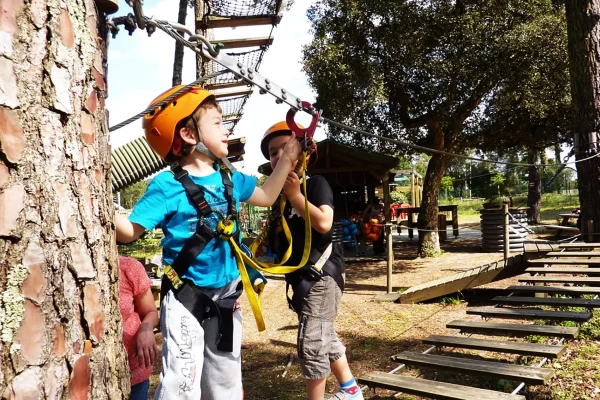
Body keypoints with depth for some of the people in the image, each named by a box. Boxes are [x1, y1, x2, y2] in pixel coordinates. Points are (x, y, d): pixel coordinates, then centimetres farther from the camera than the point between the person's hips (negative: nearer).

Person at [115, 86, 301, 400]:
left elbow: (266, 197, 20)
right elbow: (130, 231, -14)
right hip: (186, 298, -6)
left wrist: (286, 160, 18)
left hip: (225, 296, 6)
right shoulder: (167, 186, -15)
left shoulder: (230, 180, 3)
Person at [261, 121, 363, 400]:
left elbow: (323, 223, -26)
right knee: (324, 337, 19)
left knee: (311, 343, -8)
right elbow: (279, 240, 19)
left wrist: (295, 195, -22)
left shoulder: (315, 183, -10)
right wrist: (263, 245, 0)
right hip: (301, 277, 9)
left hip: (321, 273, -8)